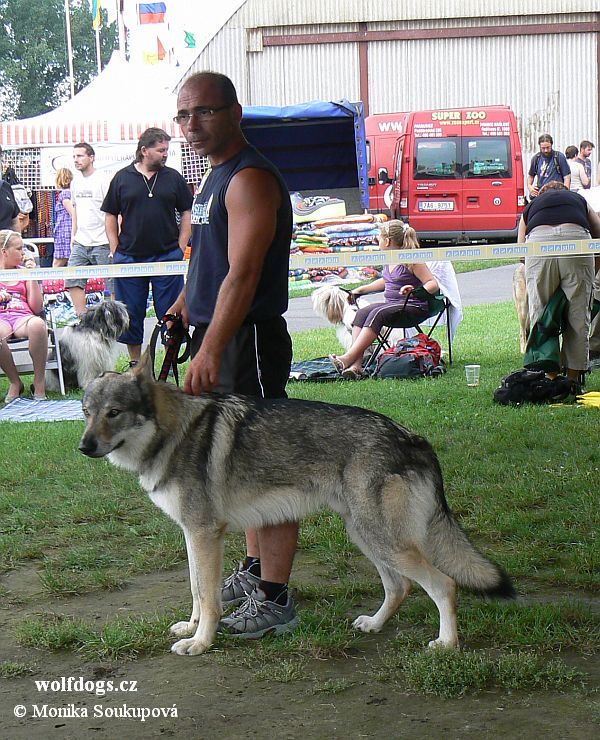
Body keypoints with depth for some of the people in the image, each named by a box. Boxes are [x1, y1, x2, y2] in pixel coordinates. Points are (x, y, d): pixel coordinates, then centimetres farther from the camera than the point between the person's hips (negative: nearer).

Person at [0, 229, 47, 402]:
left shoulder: (23, 271, 22)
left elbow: (37, 308, 14)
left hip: (23, 317, 2)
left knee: (37, 324, -38)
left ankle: (39, 384, -25)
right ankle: (15, 382, -19)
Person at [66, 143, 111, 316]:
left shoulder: (102, 180, -9)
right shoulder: (76, 182, 13)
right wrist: (73, 236, 18)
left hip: (101, 243, -7)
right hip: (80, 243, 7)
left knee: (112, 283, -2)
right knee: (73, 281, 2)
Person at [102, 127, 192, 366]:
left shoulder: (173, 177, 6)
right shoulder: (122, 178, 4)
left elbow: (187, 213, 9)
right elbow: (110, 216, 7)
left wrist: (180, 248, 1)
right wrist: (116, 251, 1)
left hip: (167, 255, 0)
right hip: (129, 257, 0)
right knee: (131, 313, 6)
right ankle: (135, 363, 18)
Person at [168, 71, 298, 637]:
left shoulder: (250, 179, -15)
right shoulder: (214, 178, 17)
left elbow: (243, 274, -25)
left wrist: (211, 351, -31)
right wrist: (182, 310, 24)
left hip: (248, 341, -10)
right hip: (216, 339, 10)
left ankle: (274, 600, -3)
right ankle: (254, 570, 31)